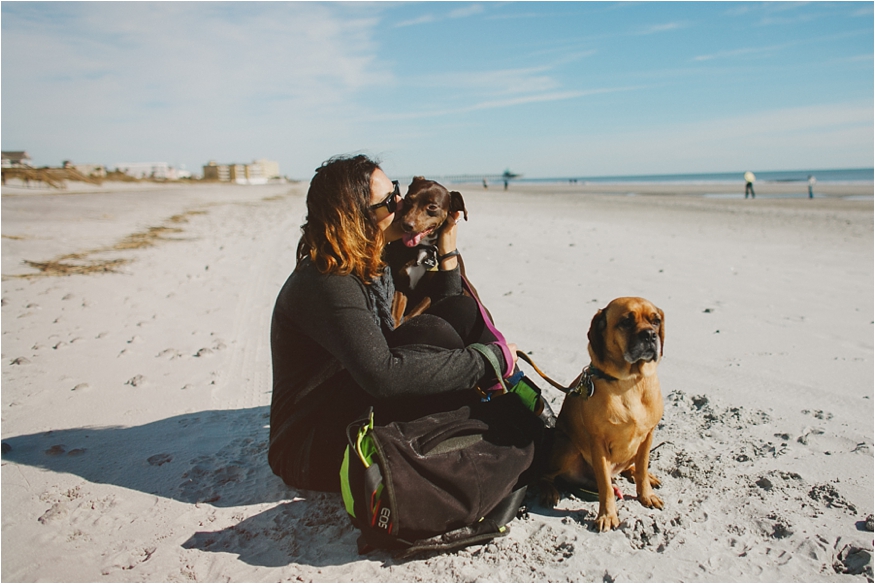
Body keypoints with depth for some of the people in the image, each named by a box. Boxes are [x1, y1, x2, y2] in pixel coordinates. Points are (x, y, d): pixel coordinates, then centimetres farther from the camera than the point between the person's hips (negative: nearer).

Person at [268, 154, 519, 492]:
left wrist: (447, 241, -2)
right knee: (430, 334, -30)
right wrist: (490, 360, -32)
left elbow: (446, 302, 11)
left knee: (462, 309, -8)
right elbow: (382, 375, -39)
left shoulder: (371, 266, 4)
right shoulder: (324, 285, -25)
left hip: (366, 414, 9)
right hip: (313, 451, -8)